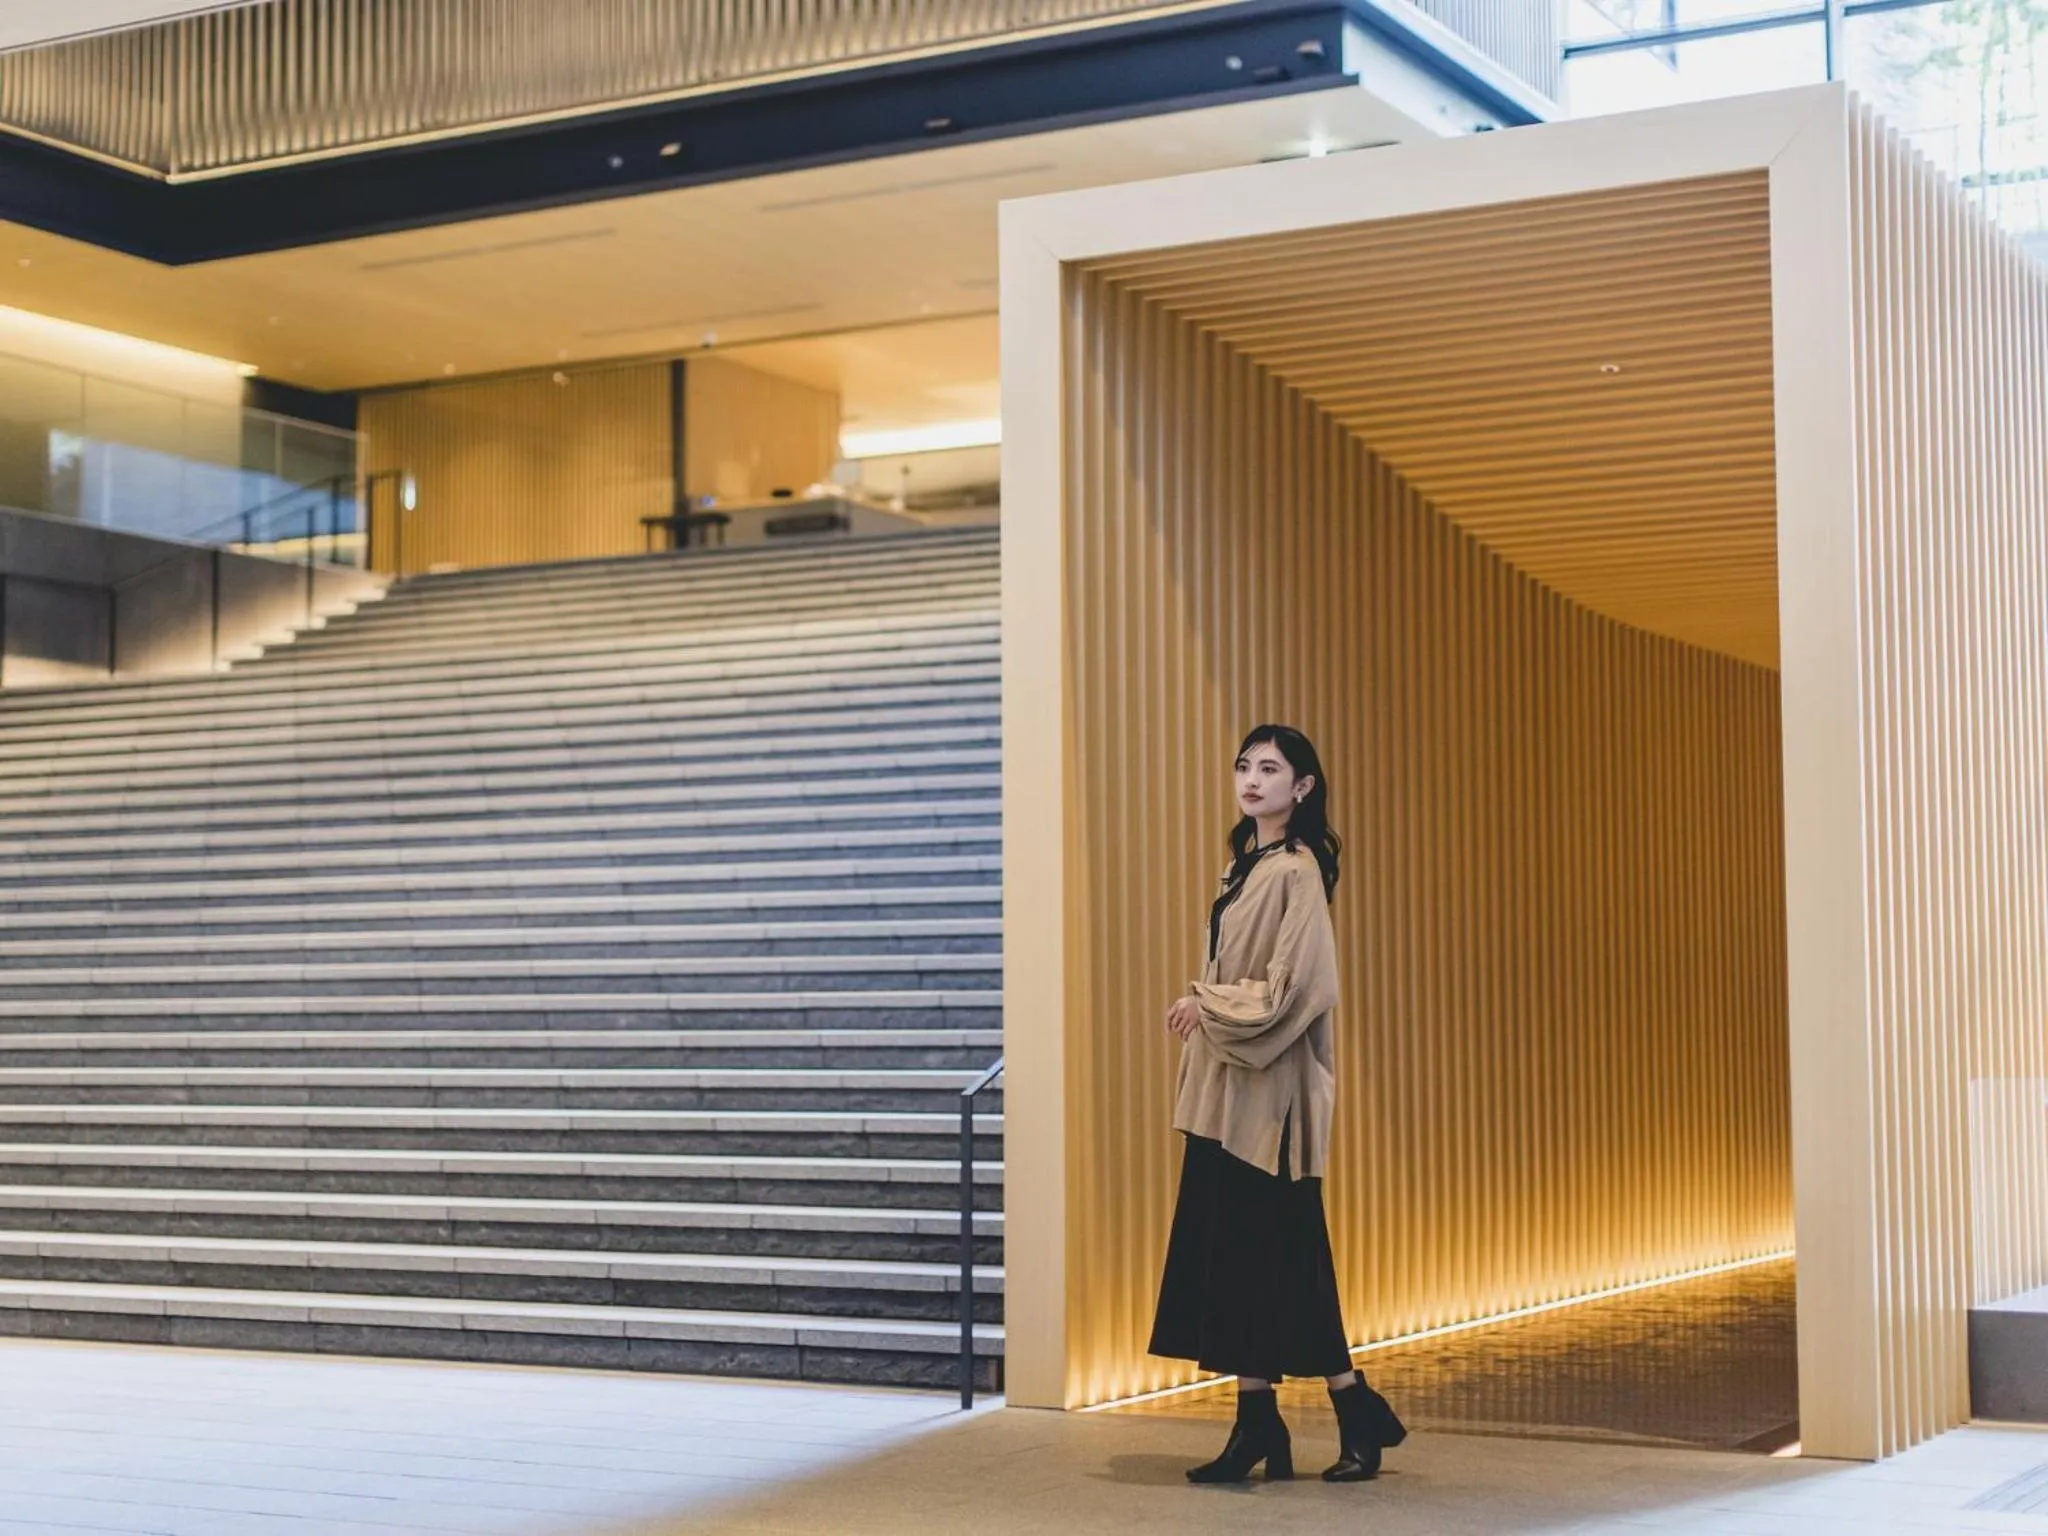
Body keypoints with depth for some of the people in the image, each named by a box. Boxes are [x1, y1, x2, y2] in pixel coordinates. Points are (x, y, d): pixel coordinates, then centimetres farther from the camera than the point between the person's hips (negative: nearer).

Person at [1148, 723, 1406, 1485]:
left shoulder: (1295, 872, -13)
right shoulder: (1246, 864, 14)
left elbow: (1296, 988, -19)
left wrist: (1208, 1006, -12)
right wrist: (1201, 1006, 6)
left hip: (1267, 1090, -9)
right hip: (1227, 1088, 9)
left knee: (1276, 1258, -4)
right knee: (1231, 1256, 7)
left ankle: (1359, 1414, 7)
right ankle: (1258, 1426, 11)